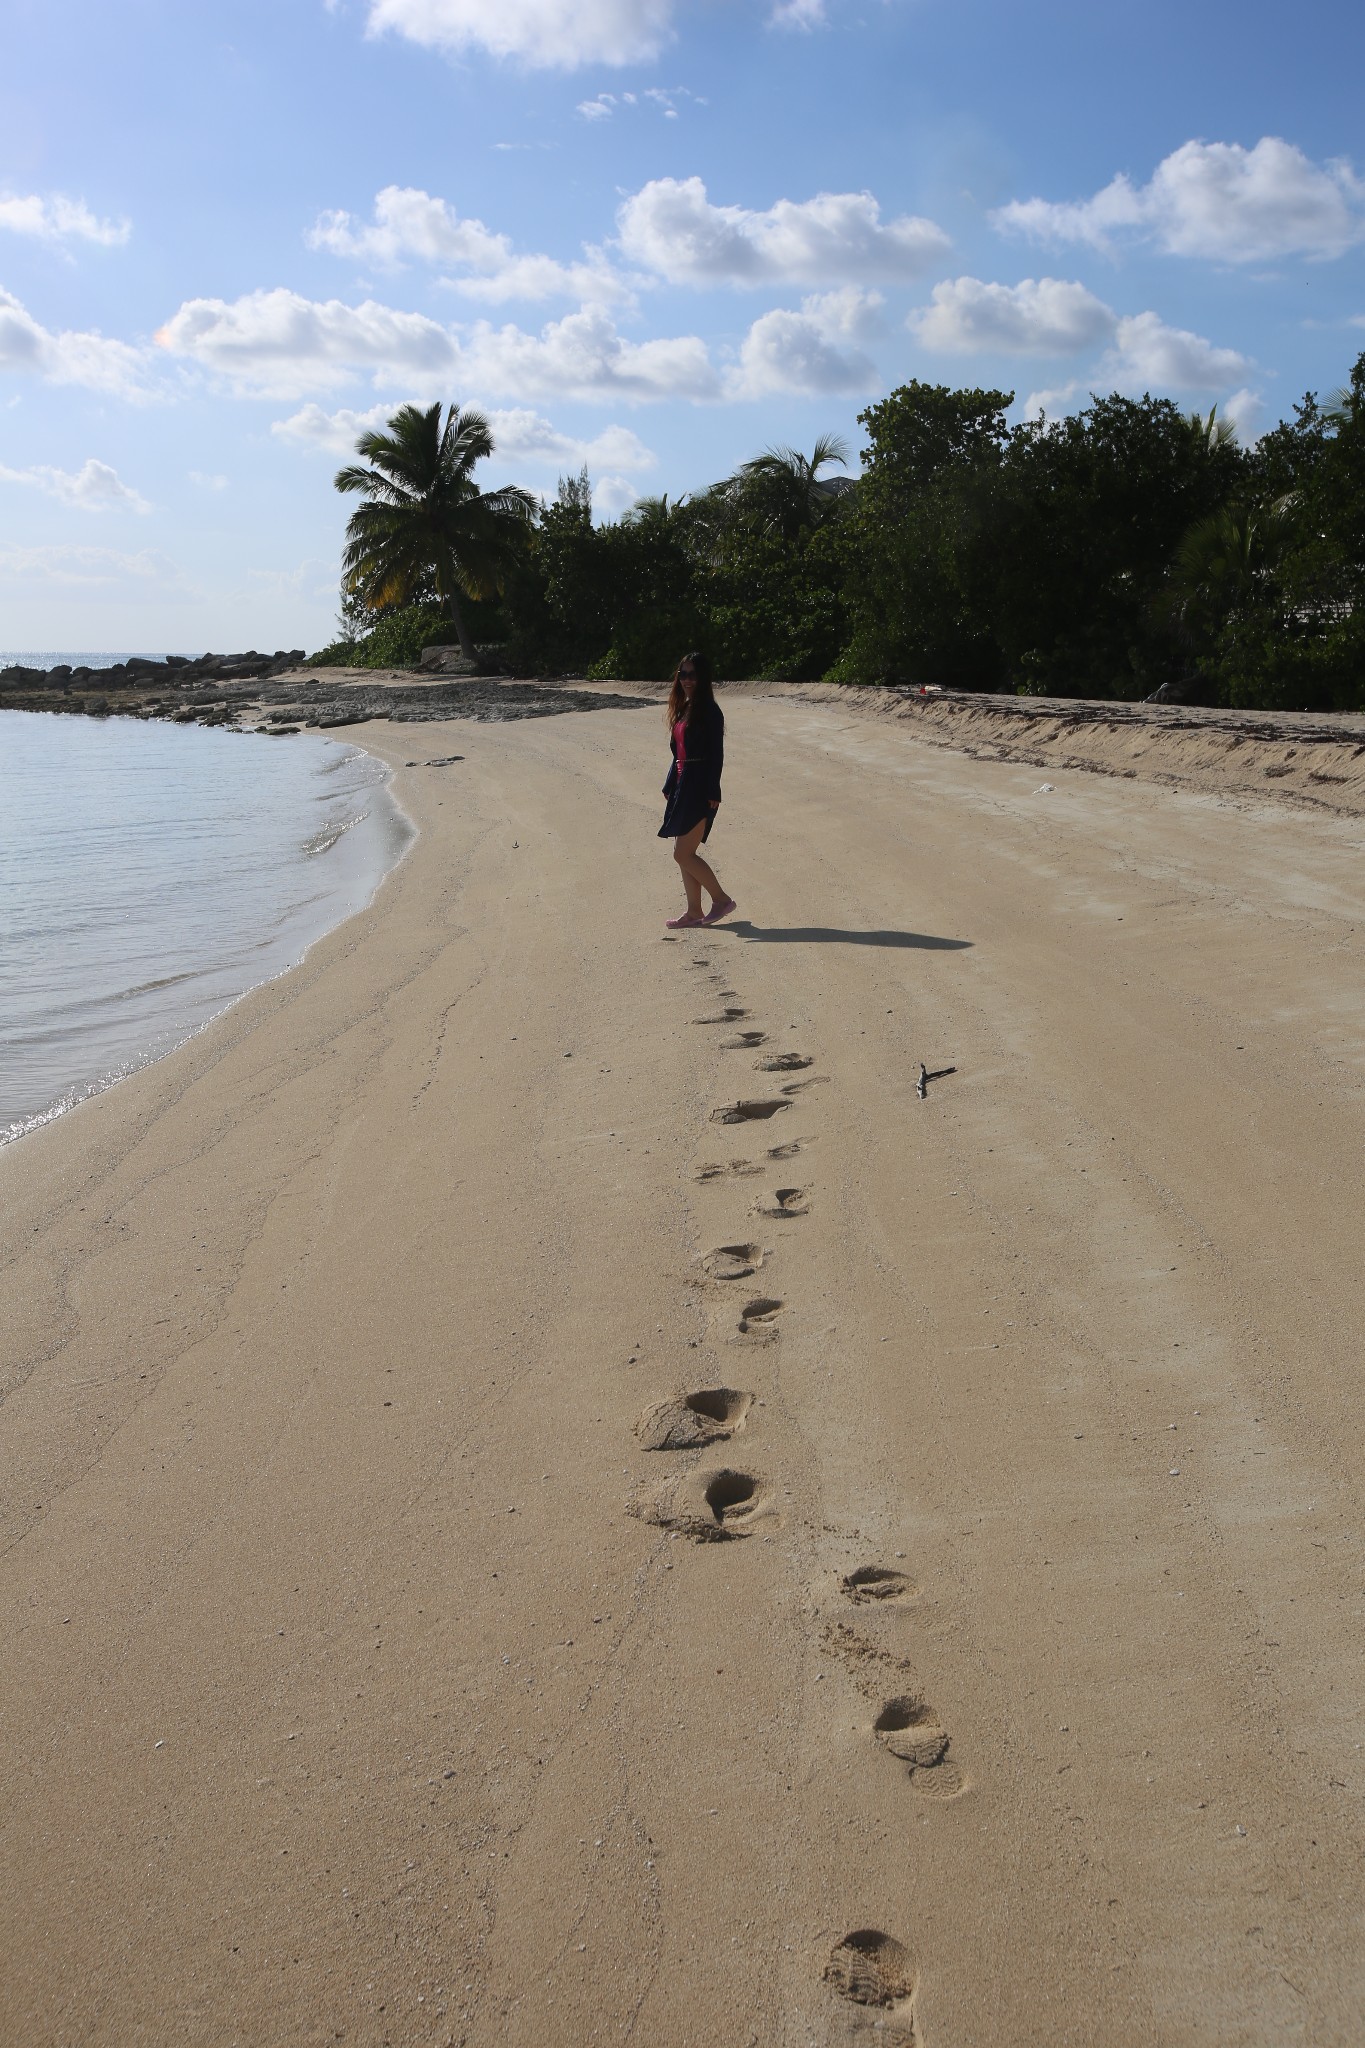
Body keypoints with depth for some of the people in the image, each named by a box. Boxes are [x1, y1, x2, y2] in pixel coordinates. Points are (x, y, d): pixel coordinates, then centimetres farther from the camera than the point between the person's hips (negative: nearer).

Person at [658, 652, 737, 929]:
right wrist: (670, 787, 18)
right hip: (683, 786, 9)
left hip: (699, 789, -9)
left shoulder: (709, 711, -11)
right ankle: (693, 912, 16)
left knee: (683, 853, -9)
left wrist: (712, 794, -19)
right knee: (685, 854, 10)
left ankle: (721, 899, 4)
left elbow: (716, 754, -15)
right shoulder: (683, 708, 15)